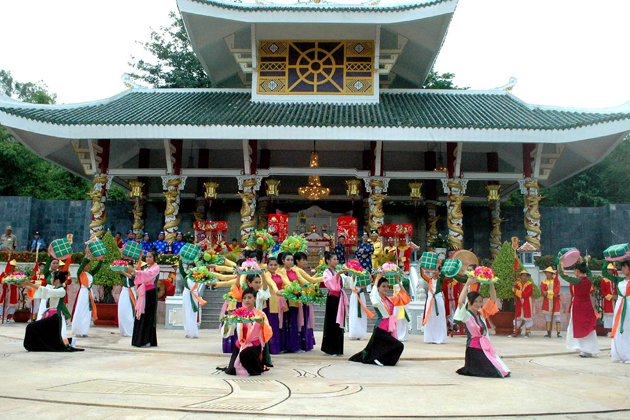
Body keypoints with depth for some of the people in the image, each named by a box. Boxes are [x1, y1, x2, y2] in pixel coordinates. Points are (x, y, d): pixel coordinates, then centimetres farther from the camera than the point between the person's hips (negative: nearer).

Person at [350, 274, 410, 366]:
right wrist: (377, 278, -20)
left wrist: (398, 281, 11)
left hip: (390, 328, 7)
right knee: (399, 346, -17)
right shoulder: (377, 300, -6)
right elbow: (373, 294, -27)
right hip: (381, 329, -7)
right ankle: (380, 359, -5)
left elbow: (403, 295, 17)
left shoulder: (390, 300, 13)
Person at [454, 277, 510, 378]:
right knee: (493, 372, -15)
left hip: (486, 347, 7)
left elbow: (493, 299, 12)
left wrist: (491, 283, 0)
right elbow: (460, 302, -26)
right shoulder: (466, 315, -6)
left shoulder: (481, 314, 12)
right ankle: (468, 370, 7)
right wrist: (467, 284, -23)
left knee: (503, 371, 0)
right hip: (474, 349, -7)